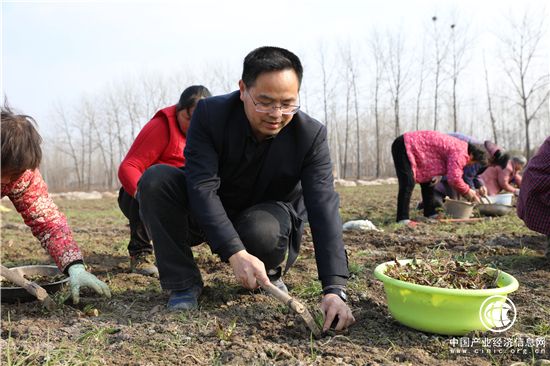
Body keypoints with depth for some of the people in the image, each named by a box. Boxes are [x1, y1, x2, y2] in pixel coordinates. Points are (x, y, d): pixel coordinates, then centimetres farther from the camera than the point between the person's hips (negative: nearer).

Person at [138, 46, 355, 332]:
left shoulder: (311, 135, -22)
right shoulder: (210, 114, -23)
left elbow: (324, 209, -29)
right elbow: (202, 187, -31)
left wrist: (335, 289, -39)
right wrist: (235, 253, -43)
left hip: (266, 215, -1)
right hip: (207, 216, 1)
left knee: (265, 231, -38)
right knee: (155, 180, -25)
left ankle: (269, 276, 1)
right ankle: (184, 283, -11)